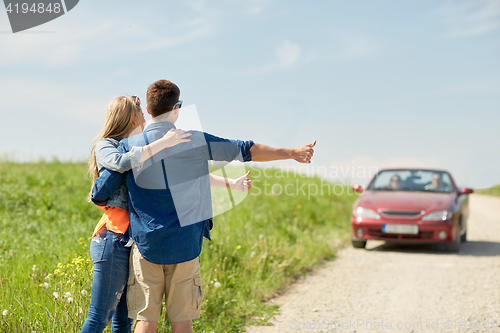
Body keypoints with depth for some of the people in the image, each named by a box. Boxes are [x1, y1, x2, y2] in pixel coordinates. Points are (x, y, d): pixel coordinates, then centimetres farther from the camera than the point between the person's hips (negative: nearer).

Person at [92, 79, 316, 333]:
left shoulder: (129, 147, -3)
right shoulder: (195, 142, -3)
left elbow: (100, 193, 0)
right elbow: (245, 150, 4)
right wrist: (292, 153, 14)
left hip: (146, 245, 0)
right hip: (185, 244, 0)